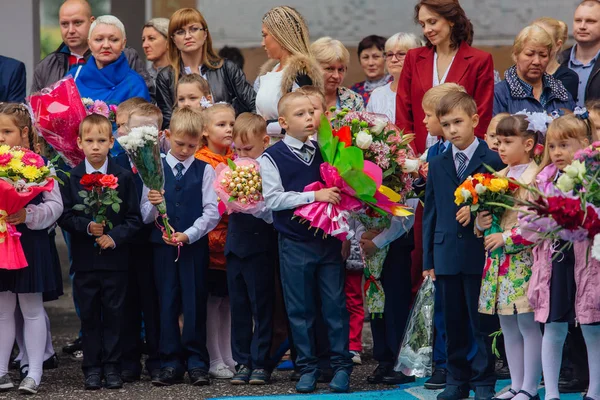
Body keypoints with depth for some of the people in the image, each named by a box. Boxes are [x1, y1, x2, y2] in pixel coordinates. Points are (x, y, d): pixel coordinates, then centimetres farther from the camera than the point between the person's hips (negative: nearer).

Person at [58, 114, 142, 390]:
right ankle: (92, 368, 12)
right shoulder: (71, 178, 1)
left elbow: (134, 218, 0)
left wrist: (114, 236, -14)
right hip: (85, 259, 1)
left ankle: (112, 367, 11)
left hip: (114, 257, -1)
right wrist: (87, 227, -17)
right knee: (89, 314, 5)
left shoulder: (123, 178, 0)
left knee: (113, 313, 4)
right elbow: (65, 216, -1)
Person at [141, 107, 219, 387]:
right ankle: (171, 363, 9)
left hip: (195, 245, -1)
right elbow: (145, 216, 3)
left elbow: (212, 212, -3)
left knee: (195, 304, 1)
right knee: (167, 304, 4)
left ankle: (197, 362, 7)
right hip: (162, 245, 1)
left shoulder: (204, 171, 2)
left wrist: (189, 234, -15)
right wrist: (153, 204, -19)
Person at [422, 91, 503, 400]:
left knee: (482, 323, 1)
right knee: (453, 325, 10)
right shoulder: (437, 166, 11)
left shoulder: (493, 161, -3)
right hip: (447, 255, 4)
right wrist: (428, 258, 8)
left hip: (480, 255, -4)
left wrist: (477, 212, -19)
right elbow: (430, 213, 12)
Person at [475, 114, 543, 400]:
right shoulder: (497, 178, 12)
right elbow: (486, 214, 21)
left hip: (524, 261, -8)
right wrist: (481, 223, -1)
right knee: (508, 328, 12)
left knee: (528, 325, -2)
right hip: (498, 262, 8)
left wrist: (505, 237, -19)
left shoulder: (536, 178, -11)